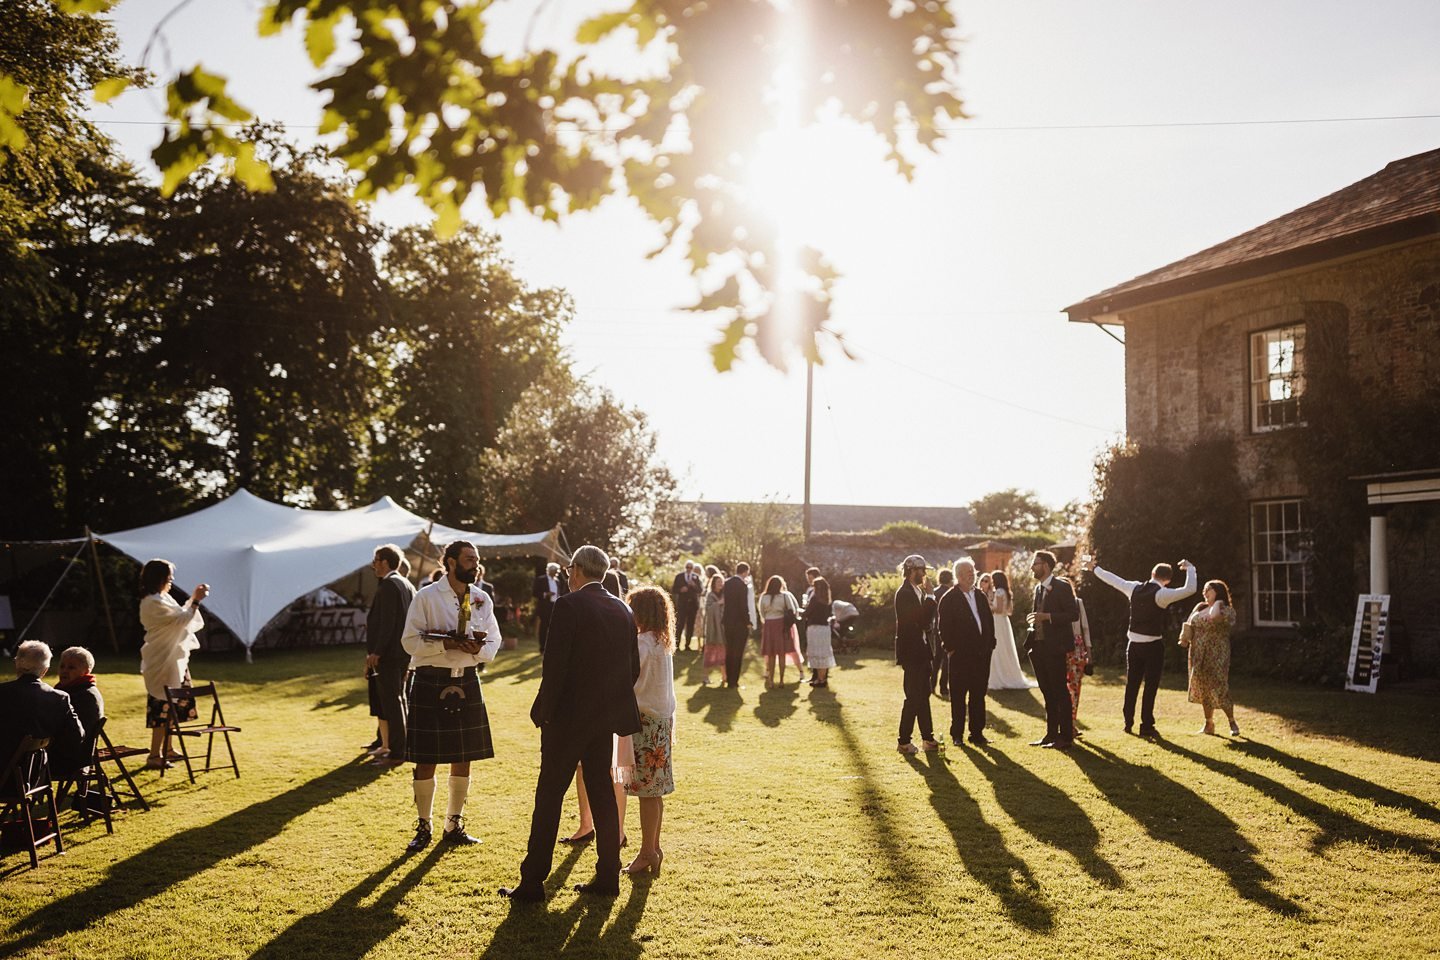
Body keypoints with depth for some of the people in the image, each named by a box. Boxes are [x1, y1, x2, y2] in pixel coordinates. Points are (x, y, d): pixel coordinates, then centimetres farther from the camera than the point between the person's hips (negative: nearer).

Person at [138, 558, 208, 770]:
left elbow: (180, 616, 19)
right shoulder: (153, 603, -19)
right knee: (162, 707, -6)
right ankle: (154, 756, -2)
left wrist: (194, 598, 12)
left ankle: (166, 749, 27)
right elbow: (181, 620, -21)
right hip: (162, 662, -10)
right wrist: (196, 600, -15)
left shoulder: (163, 598, 12)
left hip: (173, 659, 10)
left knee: (172, 705, 16)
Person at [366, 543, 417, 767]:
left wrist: (376, 652, -20)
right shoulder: (407, 585, 15)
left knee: (391, 702, -7)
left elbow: (387, 622, -20)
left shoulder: (388, 585, -14)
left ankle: (396, 752, -5)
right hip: (404, 652, 10)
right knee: (397, 699, 16)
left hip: (388, 654, -10)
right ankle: (388, 745, 24)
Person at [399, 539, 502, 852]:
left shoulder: (482, 599, 6)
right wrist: (447, 644, -22)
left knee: (463, 759, 10)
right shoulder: (426, 597, -7)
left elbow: (493, 642, 9)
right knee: (426, 760, 1)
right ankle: (423, 827, 16)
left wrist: (477, 649, -13)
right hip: (430, 683, -4)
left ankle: (454, 825, 24)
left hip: (467, 683, 4)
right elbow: (410, 641, -10)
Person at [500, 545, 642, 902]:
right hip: (606, 717, 6)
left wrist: (543, 710, -7)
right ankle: (607, 876, 18)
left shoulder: (569, 605, -13)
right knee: (602, 793, 14)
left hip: (569, 716, -6)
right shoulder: (622, 610, 7)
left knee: (549, 796, 1)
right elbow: (633, 668, 9)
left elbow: (555, 664, -18)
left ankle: (532, 882, 4)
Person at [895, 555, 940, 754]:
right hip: (911, 651, -9)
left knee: (923, 695, 14)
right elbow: (917, 620, -21)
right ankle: (904, 741, 1)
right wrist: (930, 601, -12)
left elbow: (924, 619, 14)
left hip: (920, 650, 9)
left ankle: (927, 738, 21)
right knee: (913, 697, -6)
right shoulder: (904, 593, -15)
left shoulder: (917, 592, 13)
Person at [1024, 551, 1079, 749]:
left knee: (1060, 691, -4)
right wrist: (1033, 619, 7)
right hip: (1039, 646, 8)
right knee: (1048, 693, 12)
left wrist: (1047, 617, -21)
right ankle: (1051, 734, 17)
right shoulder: (1038, 588, 16)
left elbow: (1074, 614, -15)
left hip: (1054, 646, -8)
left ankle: (1066, 736, 0)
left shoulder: (1062, 586, -9)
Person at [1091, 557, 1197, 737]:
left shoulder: (1134, 588, 2)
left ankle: (1128, 723, 22)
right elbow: (1190, 589, -21)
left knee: (1131, 684, 14)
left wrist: (1095, 568, 32)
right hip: (1152, 646, -6)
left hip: (1134, 644, 6)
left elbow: (1113, 579, 16)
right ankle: (1146, 726, 3)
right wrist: (1190, 569, -5)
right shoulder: (1161, 594, -15)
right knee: (1151, 686, 2)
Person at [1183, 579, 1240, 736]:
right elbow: (1189, 624, 20)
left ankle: (1232, 723, 8)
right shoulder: (1200, 607, 12)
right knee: (1203, 689, 9)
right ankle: (1209, 724, 19)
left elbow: (1214, 616, -28)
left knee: (1219, 689, -9)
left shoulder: (1227, 610, -7)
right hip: (1199, 655, 6)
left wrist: (1217, 602, -12)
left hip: (1216, 656, -6)